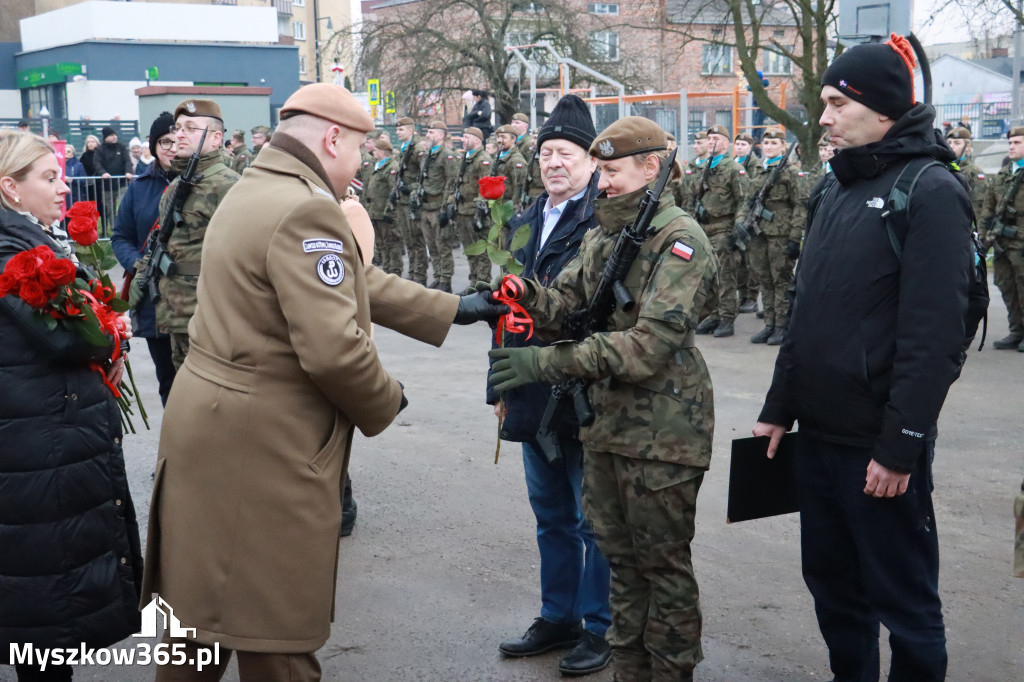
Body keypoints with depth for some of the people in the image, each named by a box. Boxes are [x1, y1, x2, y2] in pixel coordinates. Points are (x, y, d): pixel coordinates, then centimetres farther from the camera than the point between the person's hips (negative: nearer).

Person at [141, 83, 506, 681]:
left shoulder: (256, 191, 14)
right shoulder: (306, 210, -20)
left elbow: (360, 283, 16)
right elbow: (334, 349, -26)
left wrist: (455, 309, 18)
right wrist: (386, 402, -7)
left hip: (209, 421, 10)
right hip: (263, 445, -10)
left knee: (202, 600, 21)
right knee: (277, 629, 5)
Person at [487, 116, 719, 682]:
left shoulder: (679, 241, -14)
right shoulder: (601, 235, 13)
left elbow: (651, 342, -24)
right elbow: (566, 304, 9)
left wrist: (547, 362, -27)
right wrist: (527, 294, -15)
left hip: (661, 432, -8)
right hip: (605, 422, 8)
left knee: (662, 563, 4)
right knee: (620, 557, 17)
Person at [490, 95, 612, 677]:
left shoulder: (607, 223, -12)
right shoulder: (524, 224, 12)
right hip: (534, 396, 7)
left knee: (593, 520, 4)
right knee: (552, 516, 17)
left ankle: (600, 629, 18)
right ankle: (558, 618, 31)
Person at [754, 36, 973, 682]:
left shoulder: (931, 192, -13)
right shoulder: (840, 190, 13)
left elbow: (934, 334, -19)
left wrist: (900, 445, -20)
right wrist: (779, 408, 15)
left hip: (881, 444, -8)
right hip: (820, 434, 8)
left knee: (903, 601, 4)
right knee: (831, 581, 18)